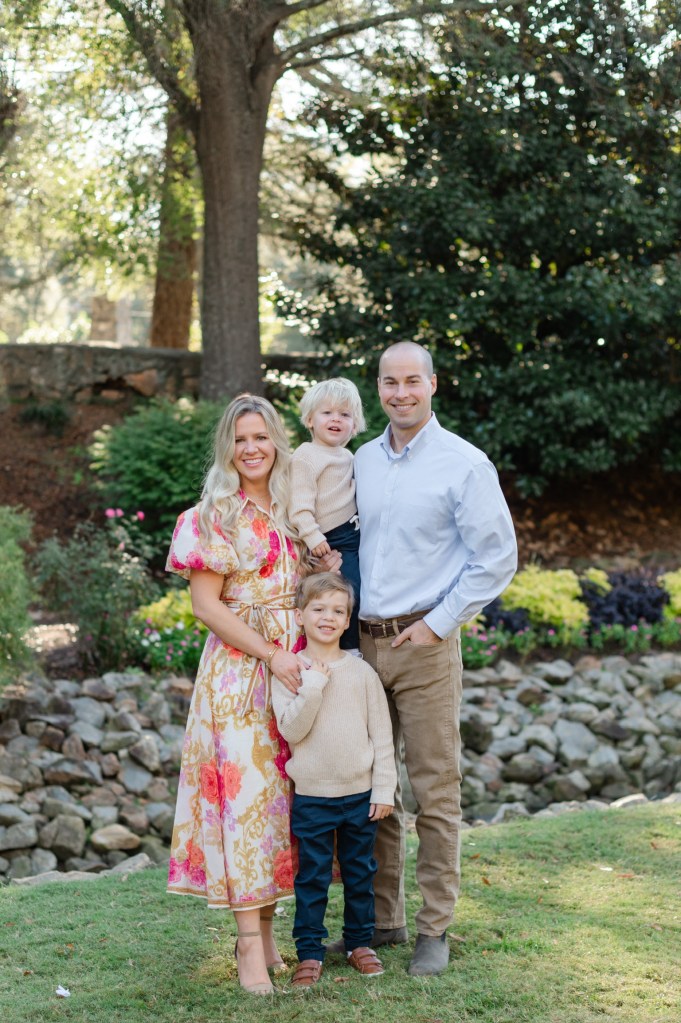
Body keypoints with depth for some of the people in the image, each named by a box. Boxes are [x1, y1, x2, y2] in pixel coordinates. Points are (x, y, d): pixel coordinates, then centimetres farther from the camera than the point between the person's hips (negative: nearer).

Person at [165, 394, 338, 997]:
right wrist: (270, 654, -14)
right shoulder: (213, 517, -2)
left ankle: (267, 926, 16)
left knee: (283, 789, 6)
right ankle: (250, 946, -7)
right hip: (238, 668, -5)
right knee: (243, 790, -9)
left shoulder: (293, 512, 13)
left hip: (294, 665, 5)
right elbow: (206, 604, -9)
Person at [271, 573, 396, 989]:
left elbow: (382, 733, 1)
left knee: (360, 872, 12)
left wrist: (384, 788, -2)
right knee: (312, 877, 4)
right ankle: (310, 951, 13)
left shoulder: (362, 672, -1)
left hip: (360, 794, 2)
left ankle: (360, 941, 26)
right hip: (312, 795, -1)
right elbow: (291, 729, -14)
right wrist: (313, 685, -22)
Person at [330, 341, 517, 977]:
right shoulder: (362, 461, 11)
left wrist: (439, 622, -8)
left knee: (434, 790, -1)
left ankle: (434, 929, 7)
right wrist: (348, 615, 10)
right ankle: (382, 918, 20)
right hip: (365, 641, 5)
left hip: (425, 643, -5)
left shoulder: (463, 464, -6)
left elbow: (498, 559, -5)